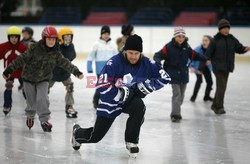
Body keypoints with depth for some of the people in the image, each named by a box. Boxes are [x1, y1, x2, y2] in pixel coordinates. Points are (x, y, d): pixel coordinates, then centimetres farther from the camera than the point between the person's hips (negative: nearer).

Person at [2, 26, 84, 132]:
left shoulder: (56, 53, -10)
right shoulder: (35, 49, -20)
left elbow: (65, 63, -13)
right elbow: (21, 59, -18)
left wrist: (76, 72, -26)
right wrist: (9, 70, -19)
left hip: (43, 80, 2)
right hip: (29, 78, -1)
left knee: (42, 99, -17)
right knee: (31, 101, 7)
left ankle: (44, 120, -5)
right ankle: (30, 117, 36)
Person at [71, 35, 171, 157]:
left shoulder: (147, 63, -14)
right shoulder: (115, 62, -25)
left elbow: (164, 77, -8)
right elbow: (101, 86, -28)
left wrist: (148, 85, -20)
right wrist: (120, 93, -33)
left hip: (131, 99, 2)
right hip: (111, 101, -2)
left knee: (139, 106, -34)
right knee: (95, 136, 5)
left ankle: (131, 142, -14)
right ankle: (77, 133, 43)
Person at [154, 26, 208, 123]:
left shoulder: (186, 47, 2)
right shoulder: (169, 47, -13)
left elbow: (194, 55, 12)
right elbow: (158, 55, -16)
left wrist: (204, 59, 3)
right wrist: (158, 61, -37)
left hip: (184, 75, 6)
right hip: (173, 75, -5)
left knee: (181, 95, 14)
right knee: (177, 94, -13)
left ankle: (176, 112, 32)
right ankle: (175, 115, -7)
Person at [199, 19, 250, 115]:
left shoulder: (232, 39, 5)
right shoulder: (216, 40, -9)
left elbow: (239, 48, 9)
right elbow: (208, 54, -9)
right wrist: (201, 67, -8)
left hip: (227, 67, 6)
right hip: (218, 67, -5)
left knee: (221, 87, 13)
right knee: (221, 87, -10)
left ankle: (215, 105, 27)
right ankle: (219, 107, -2)